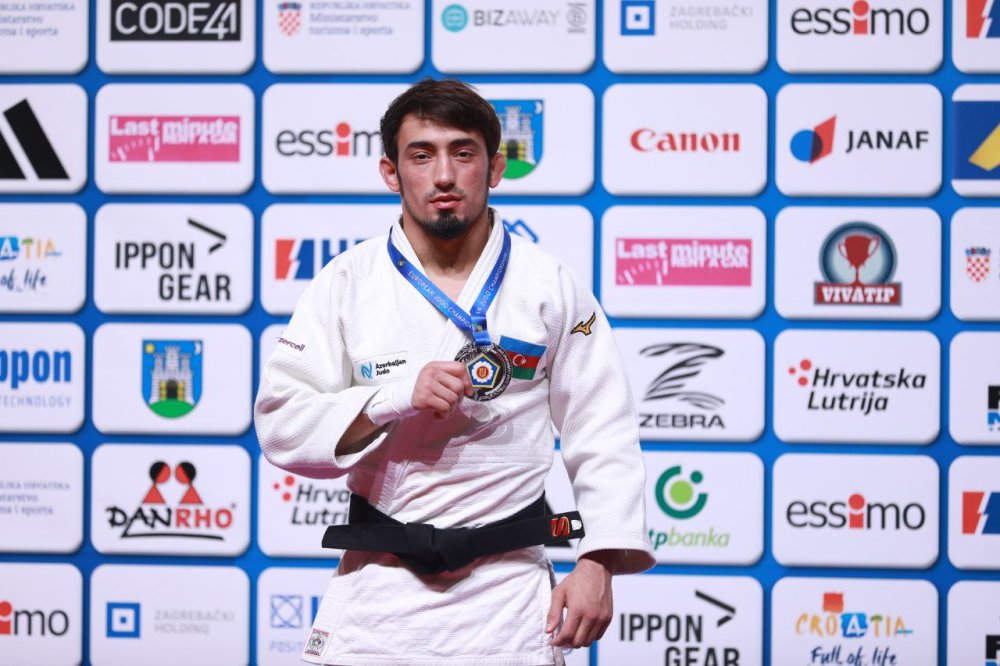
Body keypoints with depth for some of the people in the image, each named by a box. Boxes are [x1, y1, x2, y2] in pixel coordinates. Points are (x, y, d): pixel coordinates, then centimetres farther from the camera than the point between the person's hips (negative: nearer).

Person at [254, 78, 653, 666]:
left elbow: (603, 436, 1)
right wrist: (396, 396, -19)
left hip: (509, 589, 0)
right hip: (379, 590, 0)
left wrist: (598, 567, -8)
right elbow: (281, 424, -4)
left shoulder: (550, 286, 1)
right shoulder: (347, 283, 1)